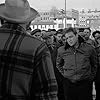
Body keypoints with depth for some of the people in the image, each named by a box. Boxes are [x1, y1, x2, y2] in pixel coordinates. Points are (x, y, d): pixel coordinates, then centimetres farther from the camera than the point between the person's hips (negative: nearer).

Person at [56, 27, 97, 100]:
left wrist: (91, 76, 7)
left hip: (85, 83, -1)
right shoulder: (61, 50, 1)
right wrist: (64, 74, 9)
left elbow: (94, 64, 12)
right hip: (68, 84, 1)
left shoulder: (89, 49, -3)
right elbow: (59, 64, 18)